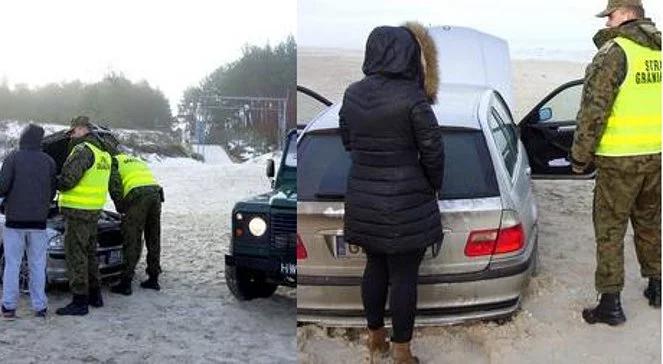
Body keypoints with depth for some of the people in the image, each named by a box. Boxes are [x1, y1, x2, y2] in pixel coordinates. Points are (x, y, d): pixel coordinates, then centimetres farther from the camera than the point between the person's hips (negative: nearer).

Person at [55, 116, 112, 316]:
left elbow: (67, 179, -22)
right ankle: (95, 295, 25)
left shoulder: (83, 150, -15)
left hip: (78, 210, -9)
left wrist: (54, 183, -3)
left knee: (76, 255, -5)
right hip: (94, 210, 9)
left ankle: (79, 302, -4)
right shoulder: (103, 154, 15)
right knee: (89, 253, 18)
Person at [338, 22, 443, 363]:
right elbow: (433, 151, -10)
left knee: (374, 267, 20)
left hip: (362, 198, 6)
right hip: (405, 202, -6)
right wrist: (434, 185, 7)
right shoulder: (412, 97, -16)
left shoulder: (352, 94, 0)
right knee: (404, 275, 5)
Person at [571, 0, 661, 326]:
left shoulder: (614, 52, -13)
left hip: (620, 158, -7)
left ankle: (610, 303, 5)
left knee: (609, 230, 2)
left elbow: (593, 111, -16)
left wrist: (580, 157, -7)